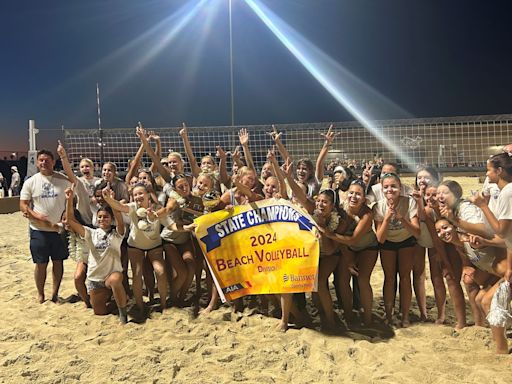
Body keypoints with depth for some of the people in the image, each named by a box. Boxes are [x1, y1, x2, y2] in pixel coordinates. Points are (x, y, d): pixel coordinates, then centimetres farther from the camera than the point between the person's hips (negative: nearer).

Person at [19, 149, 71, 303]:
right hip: (39, 230, -1)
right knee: (41, 264, 6)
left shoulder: (64, 181, 0)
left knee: (58, 261, 9)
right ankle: (40, 294, 24)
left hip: (60, 229, 1)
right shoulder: (31, 182, 0)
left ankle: (55, 293, 24)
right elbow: (23, 205, 0)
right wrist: (36, 215, -17)